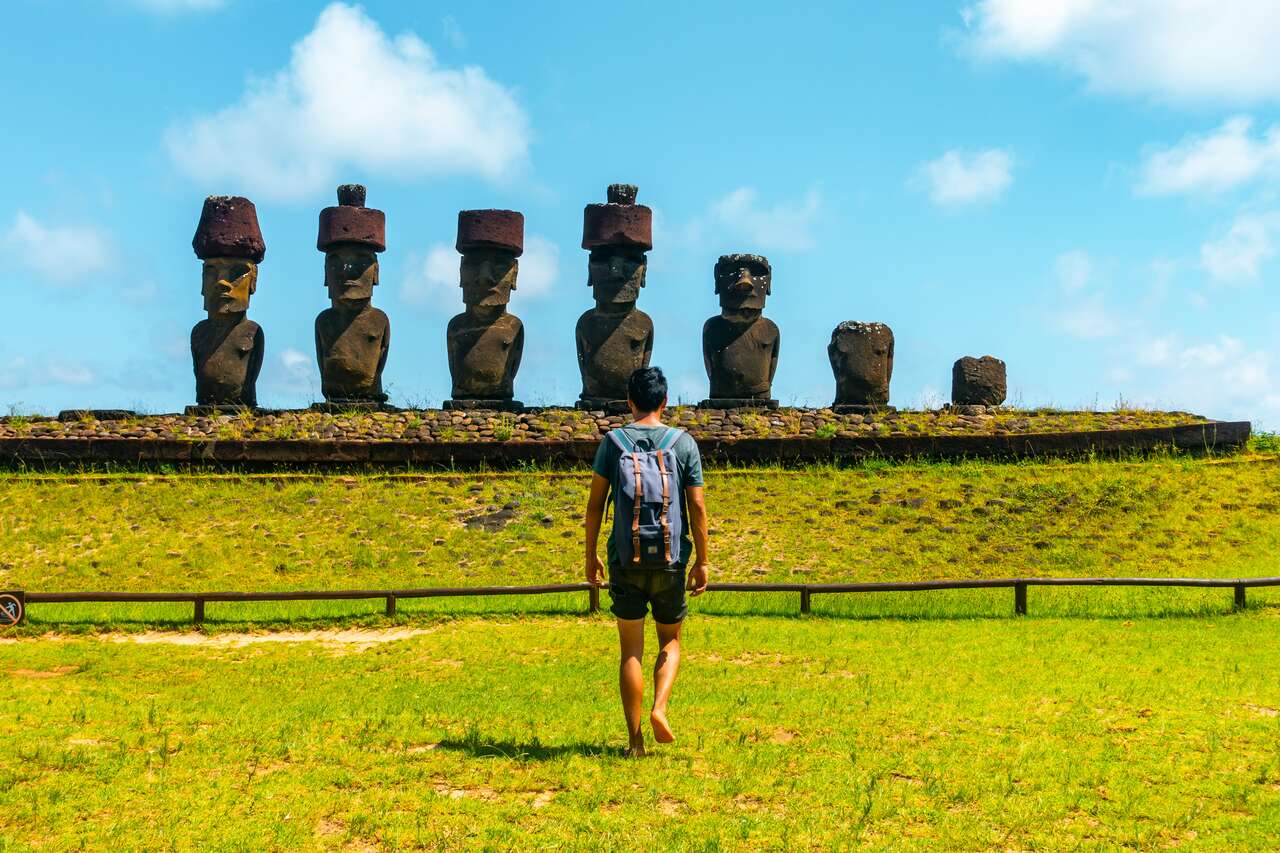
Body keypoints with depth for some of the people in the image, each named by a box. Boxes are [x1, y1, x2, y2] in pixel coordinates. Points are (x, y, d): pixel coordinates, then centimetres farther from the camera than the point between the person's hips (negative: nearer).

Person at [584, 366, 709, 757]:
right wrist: (702, 560, 6)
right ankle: (659, 708, -6)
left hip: (626, 560, 0)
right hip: (671, 561, 0)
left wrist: (590, 555, 10)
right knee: (669, 642, 17)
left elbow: (595, 504, 0)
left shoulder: (613, 442, 0)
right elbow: (697, 507, -2)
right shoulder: (684, 443, 0)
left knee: (630, 650, 6)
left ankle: (635, 739, 5)